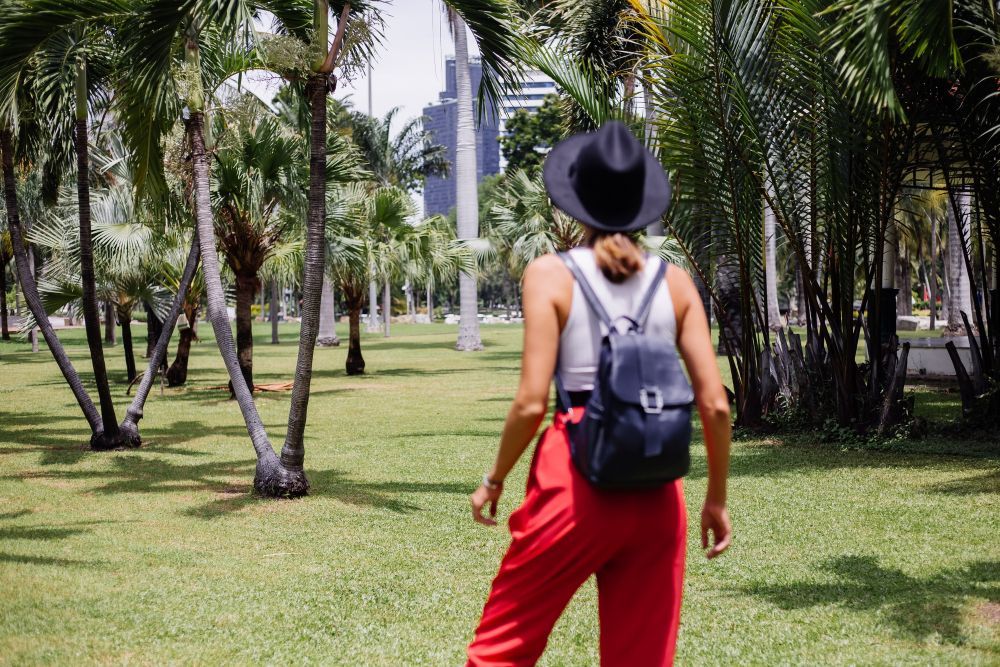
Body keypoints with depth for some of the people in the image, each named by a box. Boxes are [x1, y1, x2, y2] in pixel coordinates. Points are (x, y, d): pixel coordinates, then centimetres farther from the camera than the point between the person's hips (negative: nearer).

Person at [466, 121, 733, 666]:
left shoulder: (551, 274, -4)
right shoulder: (674, 281, 4)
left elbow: (532, 403, -9)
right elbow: (715, 405, 1)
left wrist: (493, 480, 6)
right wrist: (716, 499, 13)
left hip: (575, 482, -3)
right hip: (656, 491, 3)